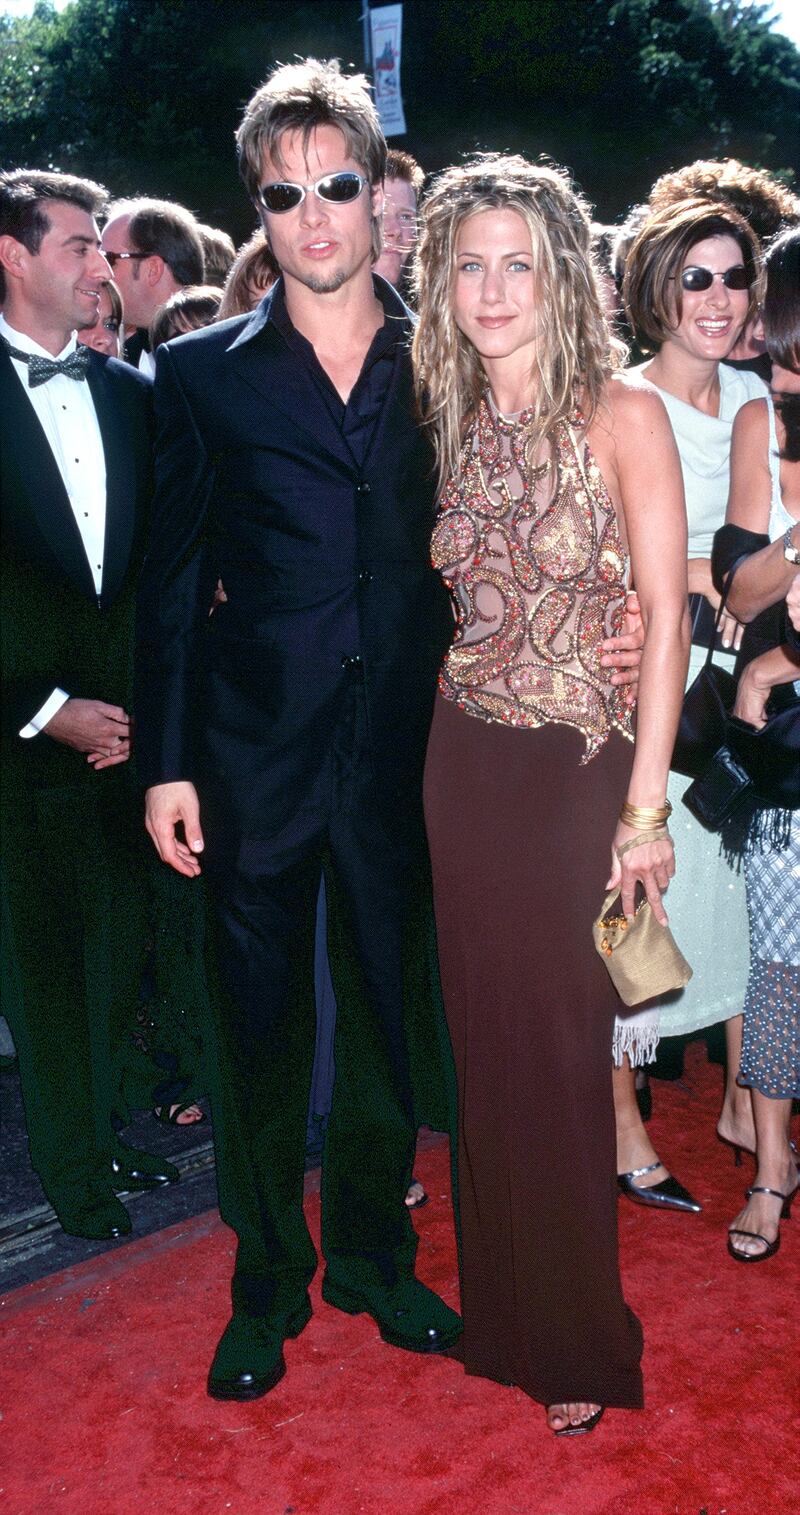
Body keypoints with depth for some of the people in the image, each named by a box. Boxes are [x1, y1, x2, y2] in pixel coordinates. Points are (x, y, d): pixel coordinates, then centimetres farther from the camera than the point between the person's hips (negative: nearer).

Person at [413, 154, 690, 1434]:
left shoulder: (622, 415, -7)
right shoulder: (450, 421, 8)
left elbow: (667, 616, -11)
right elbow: (444, 601, 12)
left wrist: (645, 807, -15)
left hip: (578, 769, -4)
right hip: (465, 765, 5)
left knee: (560, 1049, 4)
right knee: (486, 1041, 13)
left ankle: (580, 1343, 25)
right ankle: (505, 1314, 34)